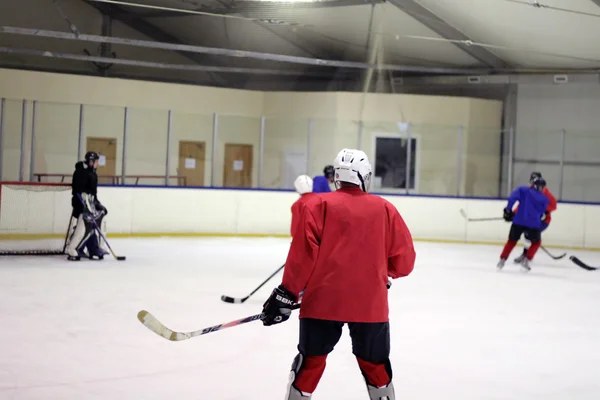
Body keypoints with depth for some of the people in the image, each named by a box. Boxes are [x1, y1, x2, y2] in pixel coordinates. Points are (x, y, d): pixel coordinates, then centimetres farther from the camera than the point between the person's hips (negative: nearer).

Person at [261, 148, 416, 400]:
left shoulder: (318, 205, -1)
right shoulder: (385, 209, 4)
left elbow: (304, 255, -8)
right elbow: (404, 260, 7)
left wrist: (286, 294, -4)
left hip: (323, 300, -1)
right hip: (370, 303, 1)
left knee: (310, 361, 10)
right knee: (375, 364, 17)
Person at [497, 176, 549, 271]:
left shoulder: (523, 190, 9)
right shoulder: (544, 199, 14)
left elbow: (513, 197, -6)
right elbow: (541, 214, 15)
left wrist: (508, 210, 0)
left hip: (518, 221, 1)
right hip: (533, 224, -1)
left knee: (512, 241, 20)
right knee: (536, 242, 23)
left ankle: (502, 260, 9)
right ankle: (526, 260, 8)